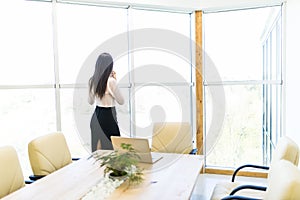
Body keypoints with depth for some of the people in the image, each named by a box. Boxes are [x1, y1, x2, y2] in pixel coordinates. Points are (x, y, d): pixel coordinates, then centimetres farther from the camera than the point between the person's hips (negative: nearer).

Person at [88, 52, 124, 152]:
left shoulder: (92, 80, 1)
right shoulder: (110, 81, -17)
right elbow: (121, 101, -7)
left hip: (96, 116, 7)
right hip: (108, 117, -7)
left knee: (97, 150, 14)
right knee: (112, 148, 4)